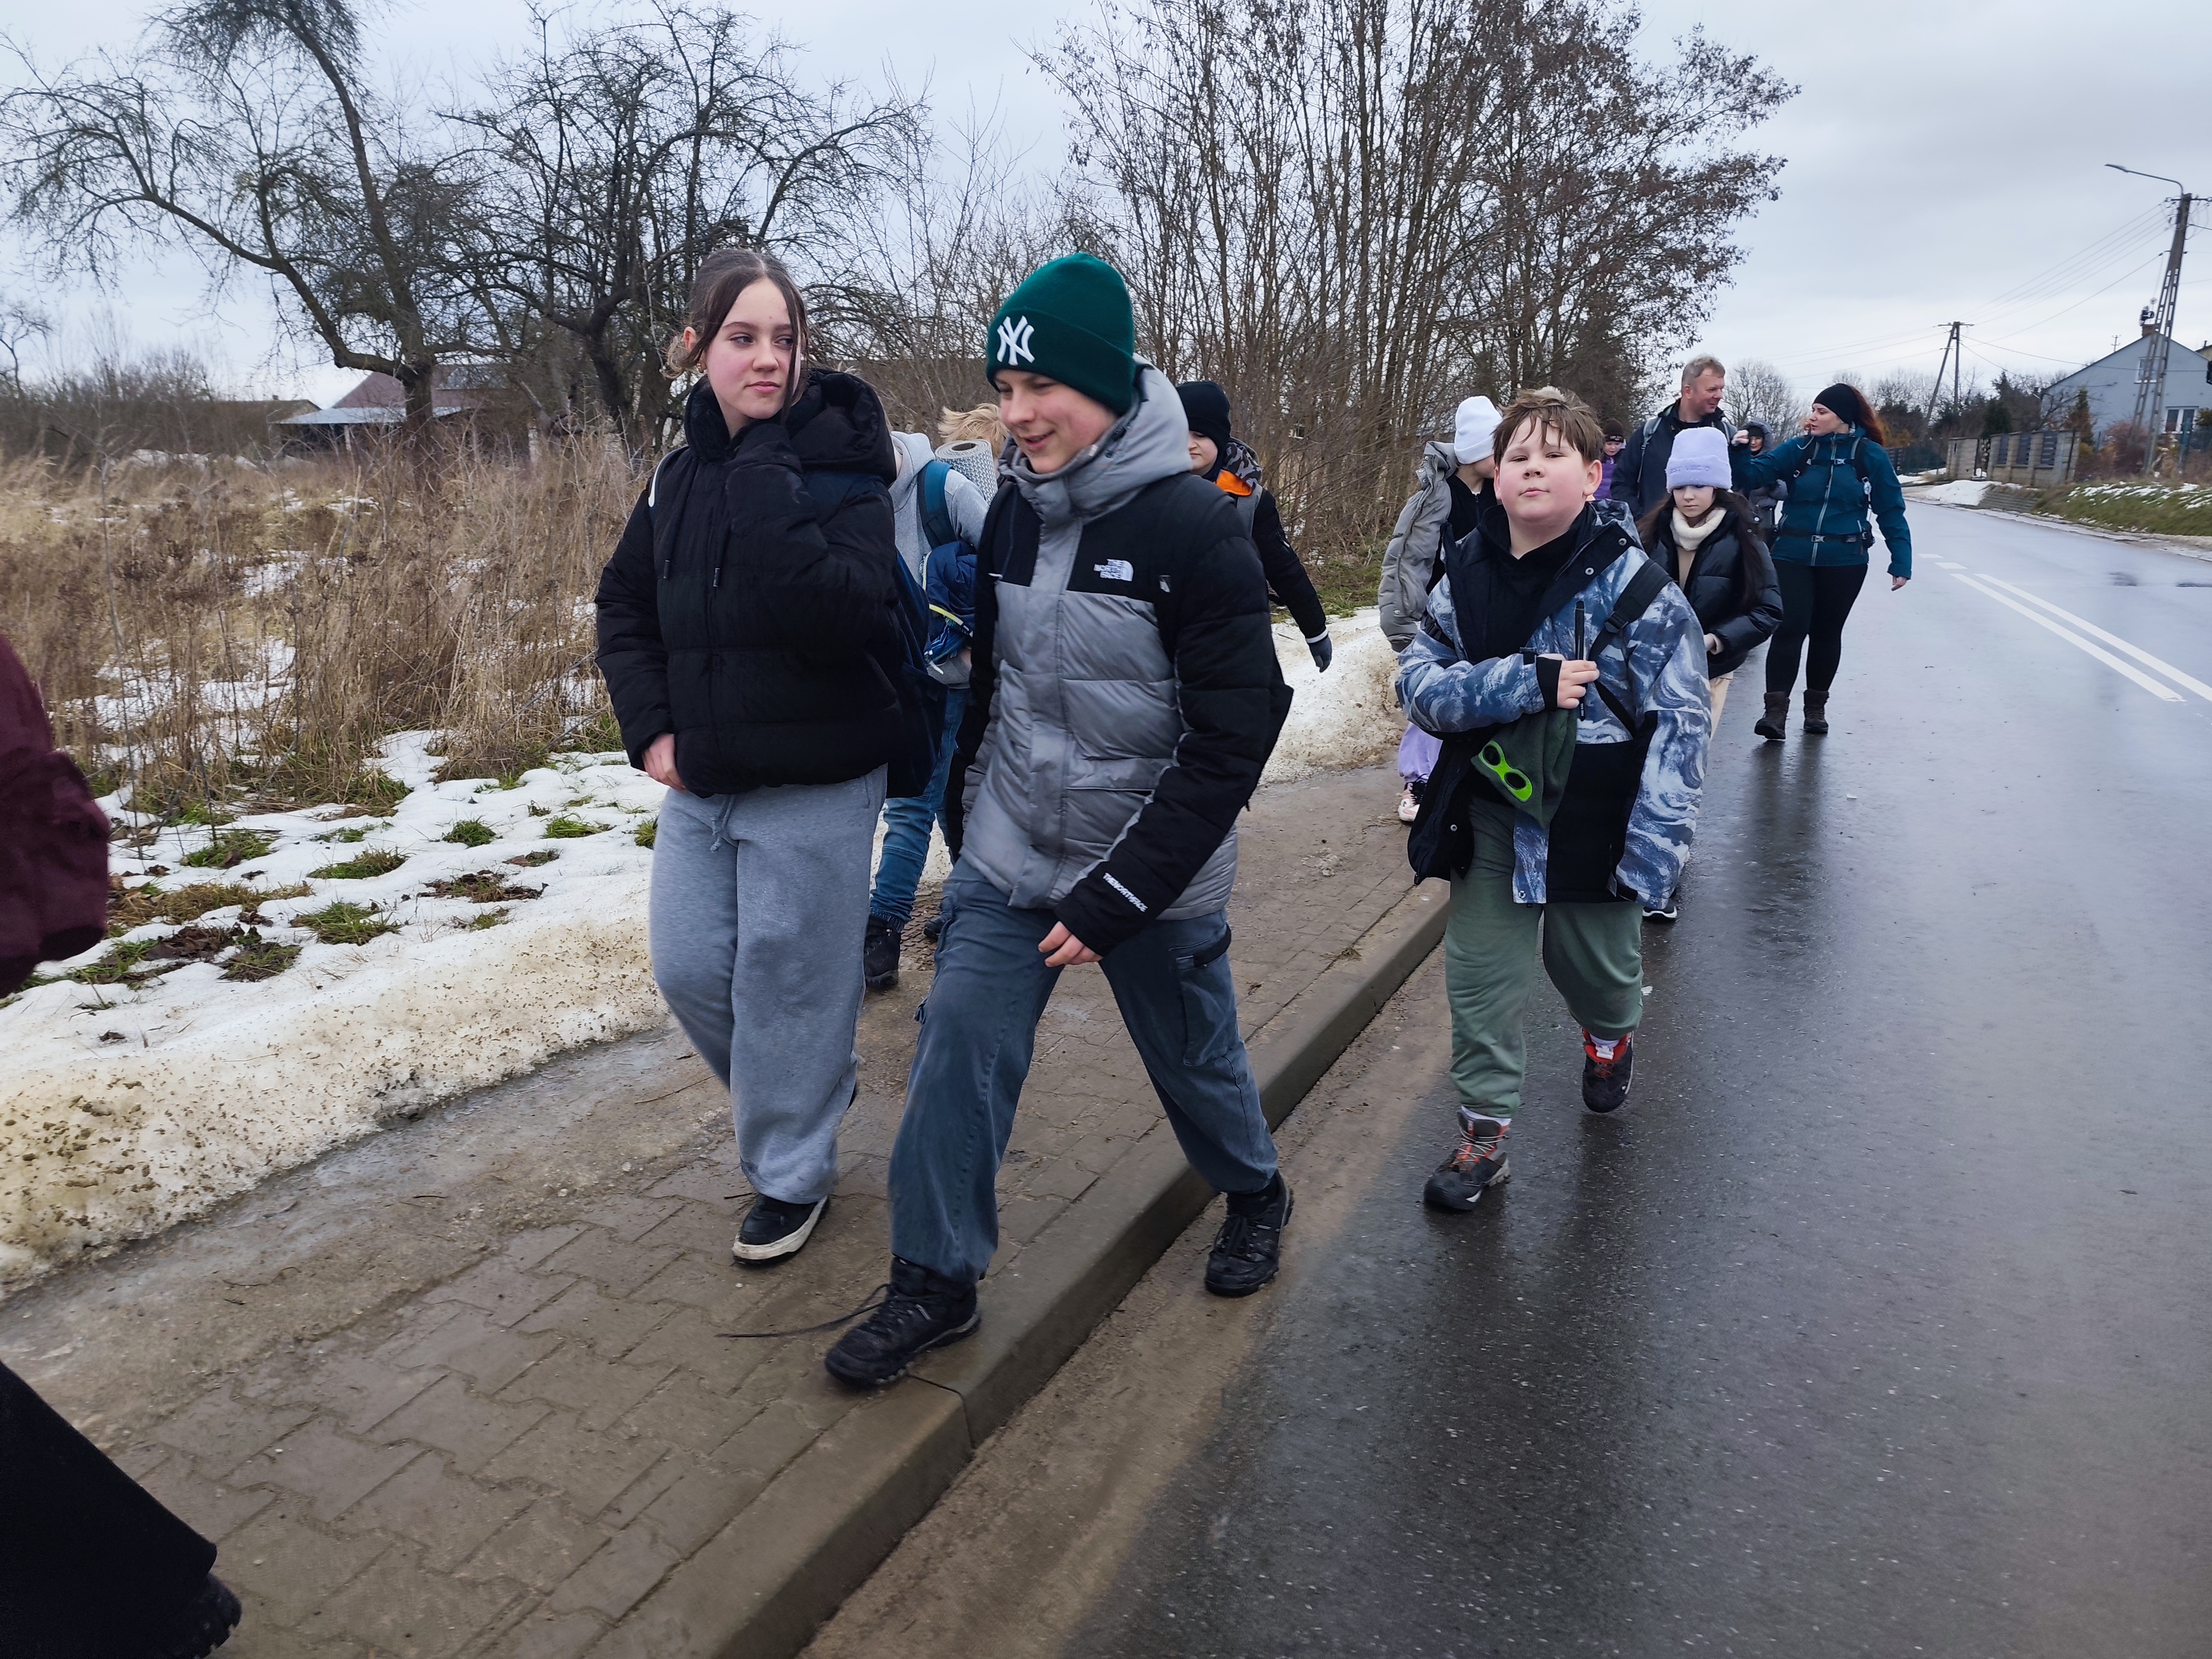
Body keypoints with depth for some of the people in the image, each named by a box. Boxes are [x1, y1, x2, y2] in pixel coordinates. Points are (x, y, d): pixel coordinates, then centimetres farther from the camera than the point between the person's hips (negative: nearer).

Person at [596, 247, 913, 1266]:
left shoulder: (841, 466, -12)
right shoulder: (682, 475, 6)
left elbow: (843, 616, -27)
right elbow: (625, 604, 15)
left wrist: (765, 482, -29)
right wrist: (650, 726, 2)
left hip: (815, 788, -6)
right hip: (701, 781, 6)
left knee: (787, 981, 3)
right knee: (688, 968, 12)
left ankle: (791, 1172, 26)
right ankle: (812, 1087, 39)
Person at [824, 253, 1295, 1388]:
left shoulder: (1195, 528, -17)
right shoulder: (1015, 514, 2)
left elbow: (1233, 739, -18)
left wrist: (1115, 897, -19)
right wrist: (966, 813, 13)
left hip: (1151, 881, -4)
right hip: (1004, 864, 5)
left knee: (1194, 1058, 14)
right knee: (956, 1051, 0)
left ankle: (1255, 1198, 45)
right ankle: (935, 1280, 18)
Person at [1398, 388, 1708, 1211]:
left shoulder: (1635, 585, -14)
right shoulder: (1468, 574, -4)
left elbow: (1679, 724, -13)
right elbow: (1418, 679, -9)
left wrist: (1652, 848, -18)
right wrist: (1525, 682, -24)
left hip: (1593, 825, -2)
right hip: (1494, 814, 2)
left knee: (1597, 969, 19)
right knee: (1480, 978, 5)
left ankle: (1610, 1038, 54)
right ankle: (1483, 1134, 22)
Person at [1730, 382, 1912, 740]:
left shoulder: (1871, 456, -1)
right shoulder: (1797, 450, 1)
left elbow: (1890, 512, 1)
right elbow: (1752, 476, -3)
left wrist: (1901, 562, -3)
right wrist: (1741, 452, -25)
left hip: (1844, 562, 0)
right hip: (1793, 557, 0)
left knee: (1826, 632, 11)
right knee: (1790, 629, -10)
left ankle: (1816, 707, 24)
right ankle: (1776, 710, -12)